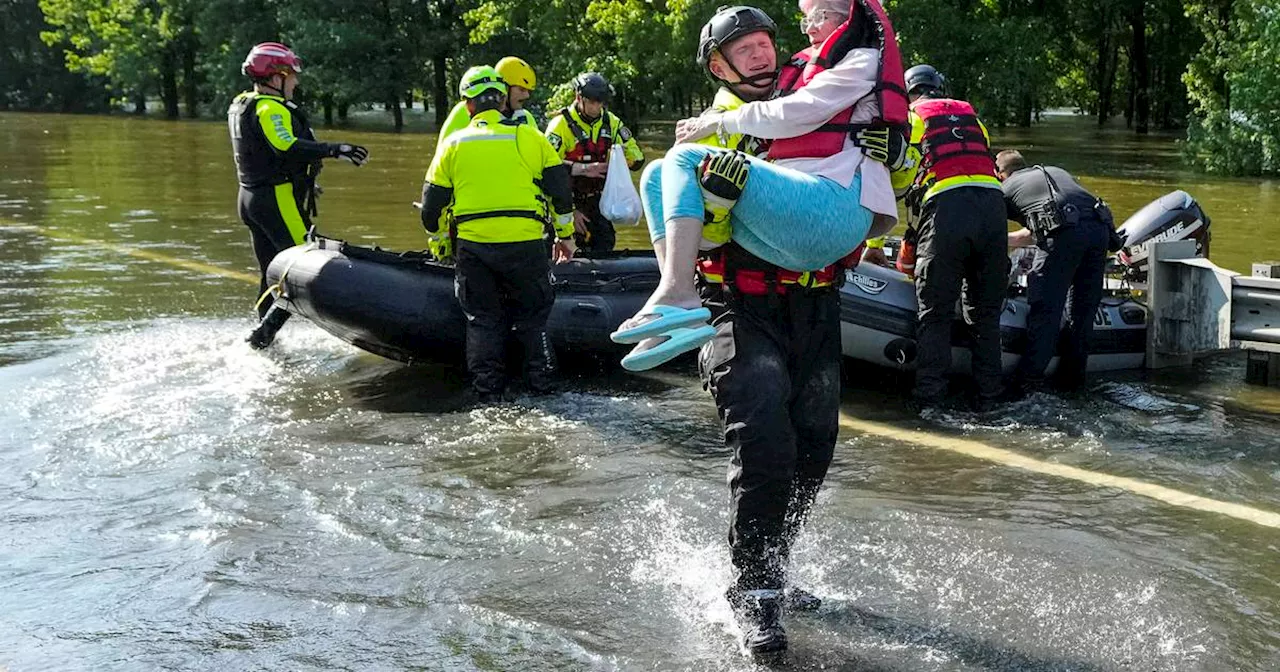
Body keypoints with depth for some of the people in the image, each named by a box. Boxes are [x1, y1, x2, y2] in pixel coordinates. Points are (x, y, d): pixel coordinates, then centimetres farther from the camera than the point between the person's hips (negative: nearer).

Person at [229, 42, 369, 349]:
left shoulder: (241, 106, 17)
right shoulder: (270, 108, -15)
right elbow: (287, 148, -32)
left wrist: (302, 183, 34)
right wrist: (334, 149, -39)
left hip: (250, 198, 10)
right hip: (279, 200, -10)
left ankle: (264, 336, 22)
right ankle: (263, 333, -14)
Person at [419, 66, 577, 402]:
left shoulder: (453, 144, 8)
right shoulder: (529, 137, 6)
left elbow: (432, 207, 11)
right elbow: (560, 189, 7)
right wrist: (565, 235, 18)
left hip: (472, 246, 1)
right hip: (525, 244, -1)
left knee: (483, 320, 13)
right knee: (532, 316, 15)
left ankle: (488, 392, 13)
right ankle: (541, 383, 14)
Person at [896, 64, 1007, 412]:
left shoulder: (909, 116, 18)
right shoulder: (970, 116, 30)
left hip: (946, 206, -4)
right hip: (993, 202, 4)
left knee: (935, 313, 1)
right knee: (985, 311, 12)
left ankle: (929, 399, -4)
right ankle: (988, 397, 10)